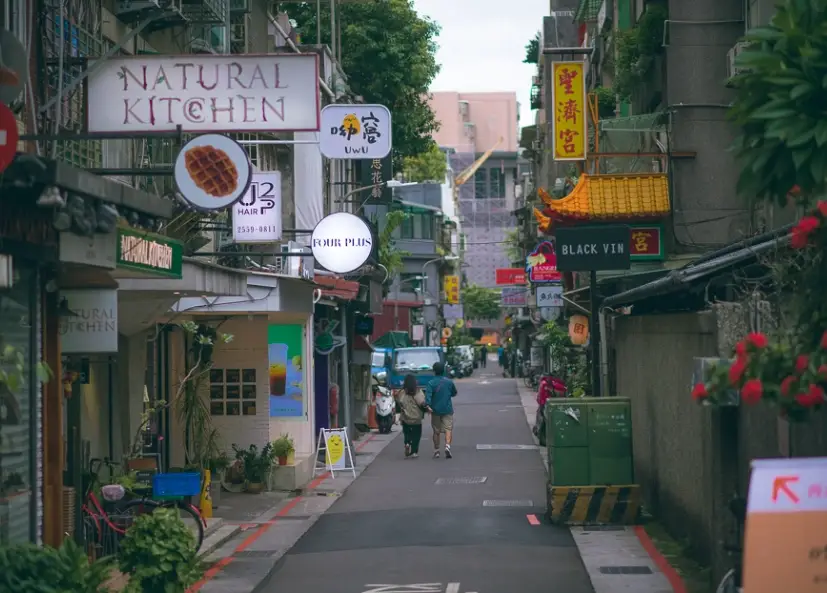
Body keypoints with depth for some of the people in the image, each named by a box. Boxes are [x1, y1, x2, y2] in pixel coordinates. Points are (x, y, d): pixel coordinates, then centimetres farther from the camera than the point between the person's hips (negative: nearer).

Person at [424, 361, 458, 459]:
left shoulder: (431, 383, -7)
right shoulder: (449, 382, 1)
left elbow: (428, 395, -22)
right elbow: (454, 393, 15)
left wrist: (427, 405, -32)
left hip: (435, 410, 0)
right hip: (447, 410, 0)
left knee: (436, 431, 11)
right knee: (448, 429, -2)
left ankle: (436, 451, 16)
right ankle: (447, 446, -25)